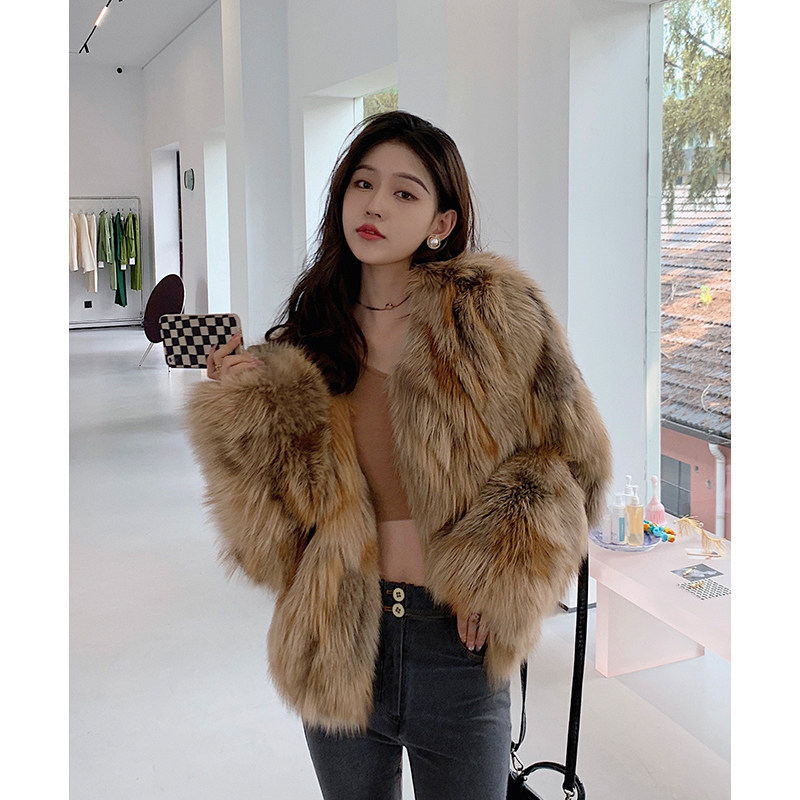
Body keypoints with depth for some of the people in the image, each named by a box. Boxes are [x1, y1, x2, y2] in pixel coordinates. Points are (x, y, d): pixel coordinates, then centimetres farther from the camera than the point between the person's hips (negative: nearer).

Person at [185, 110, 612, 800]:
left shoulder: (492, 313, -7)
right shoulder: (302, 346, 1)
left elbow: (570, 458, -2)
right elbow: (272, 534, -1)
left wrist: (500, 577, -11)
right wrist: (244, 410, -14)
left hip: (455, 643, -2)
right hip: (339, 642, 3)